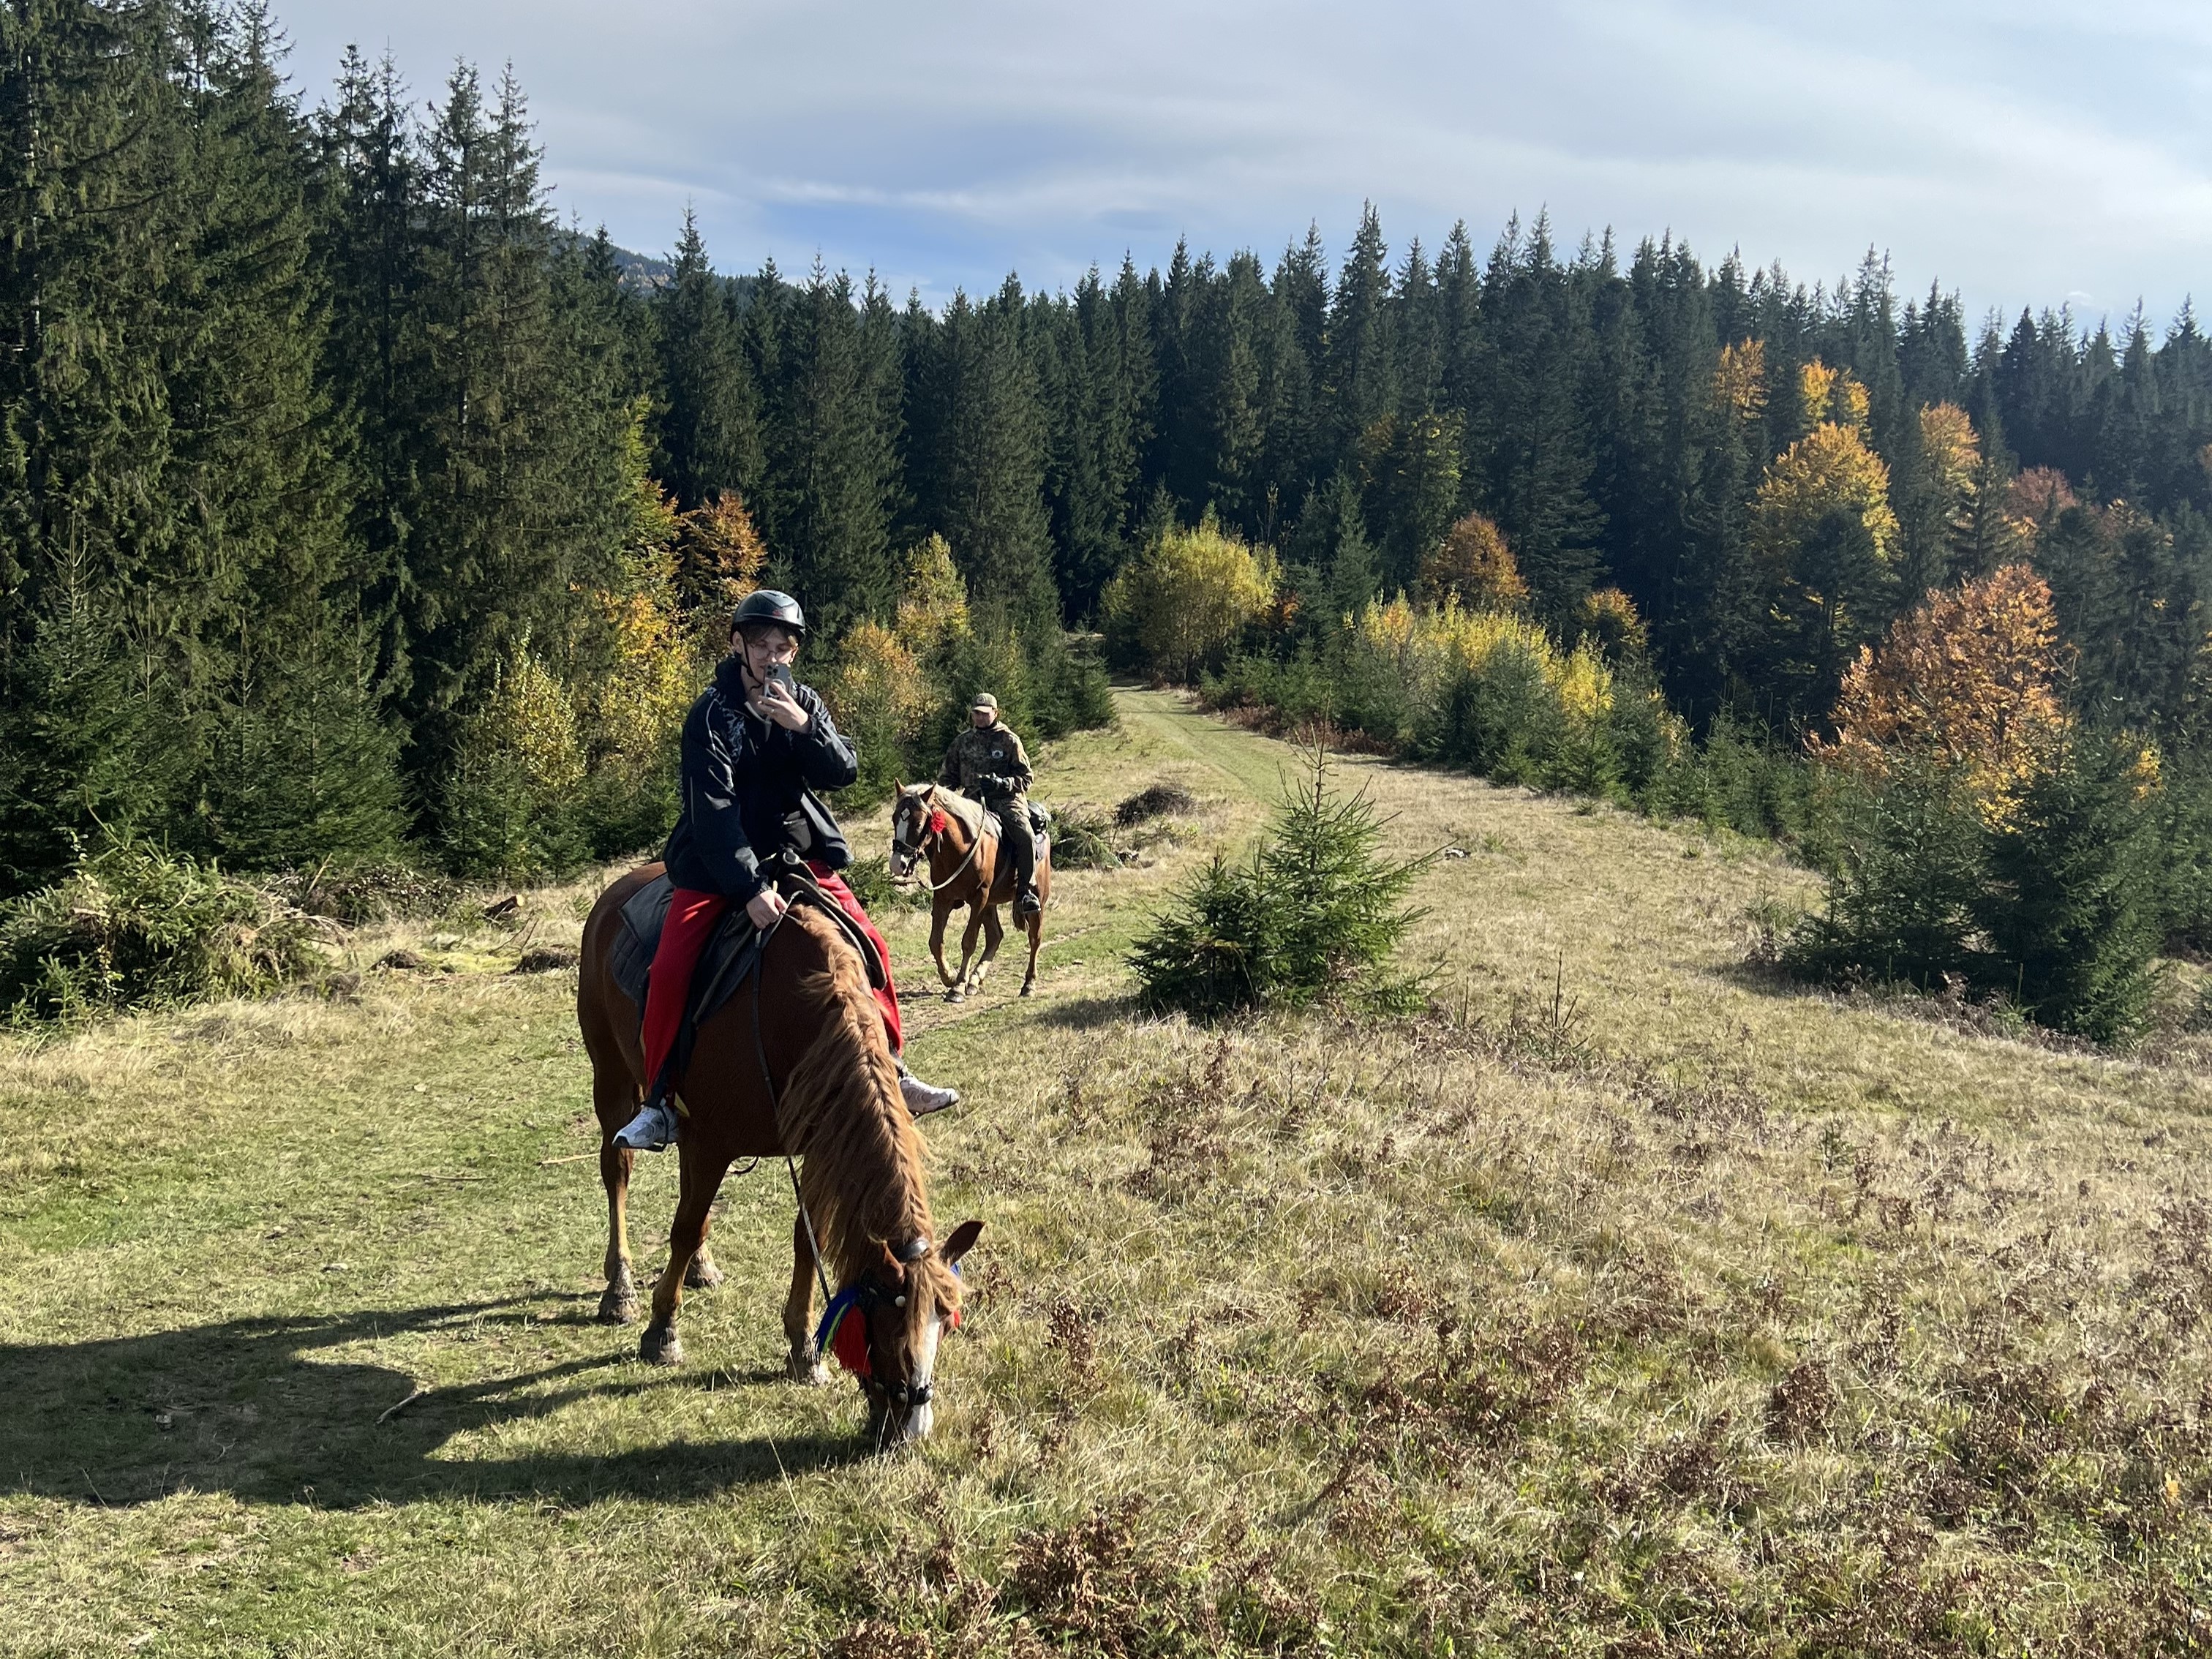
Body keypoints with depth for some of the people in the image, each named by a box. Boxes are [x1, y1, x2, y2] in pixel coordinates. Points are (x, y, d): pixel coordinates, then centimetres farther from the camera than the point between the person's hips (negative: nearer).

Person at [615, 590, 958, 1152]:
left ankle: (889, 1071, 8)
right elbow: (713, 811, -21)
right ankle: (657, 1101, -6)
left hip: (799, 853, 4)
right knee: (671, 968, -21)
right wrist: (749, 888, -30)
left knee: (868, 946, -7)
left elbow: (843, 773, -6)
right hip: (720, 862, -4)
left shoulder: (803, 703, 3)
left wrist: (804, 727, -24)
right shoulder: (712, 715, -13)